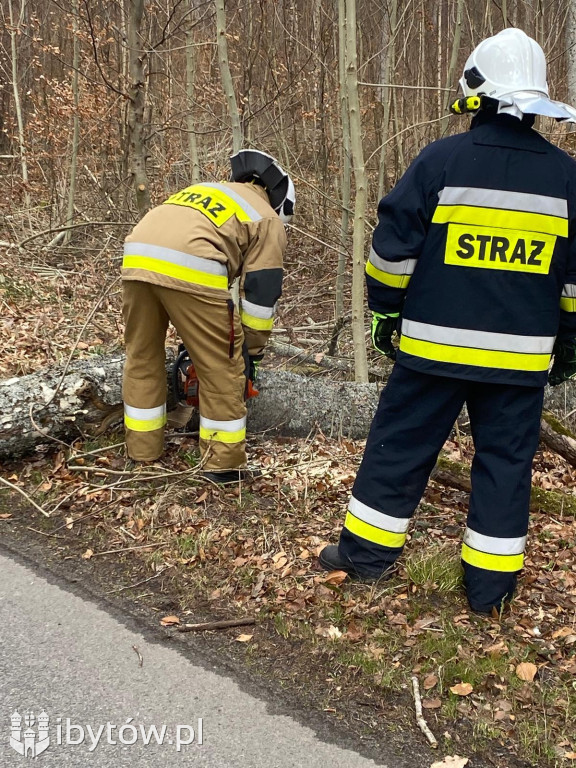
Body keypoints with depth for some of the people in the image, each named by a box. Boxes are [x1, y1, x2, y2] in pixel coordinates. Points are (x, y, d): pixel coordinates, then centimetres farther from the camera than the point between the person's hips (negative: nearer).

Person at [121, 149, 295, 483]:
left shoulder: (203, 191, 37)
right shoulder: (267, 220, 19)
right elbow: (262, 293, 11)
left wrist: (188, 330, 41)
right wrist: (252, 350, 22)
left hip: (137, 260, 6)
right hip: (190, 271, -6)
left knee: (142, 357, 22)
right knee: (221, 368, 8)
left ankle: (142, 449, 32)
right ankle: (224, 462, 14)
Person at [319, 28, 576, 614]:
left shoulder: (440, 160, -7)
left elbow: (393, 247, -5)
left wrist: (384, 311, 8)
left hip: (435, 345, -2)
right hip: (521, 356, 3)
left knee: (401, 444, 10)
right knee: (505, 459, 11)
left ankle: (366, 552, 20)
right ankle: (490, 583, 18)